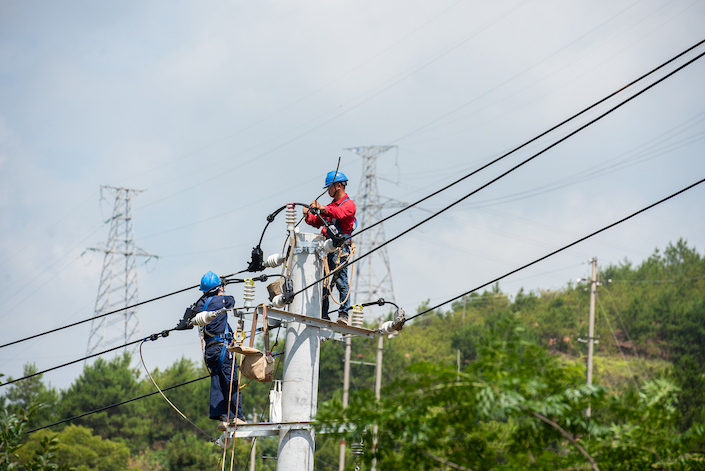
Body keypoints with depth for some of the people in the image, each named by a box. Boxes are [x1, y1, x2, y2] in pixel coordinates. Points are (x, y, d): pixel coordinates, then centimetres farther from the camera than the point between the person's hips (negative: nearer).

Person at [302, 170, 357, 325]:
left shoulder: (349, 204, -1)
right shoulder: (331, 205, 27)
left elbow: (339, 213, -23)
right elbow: (318, 222, 24)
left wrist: (321, 208, -36)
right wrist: (308, 215, 5)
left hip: (340, 247, -8)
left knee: (341, 281, -10)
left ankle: (343, 314, -8)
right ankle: (323, 315, 7)